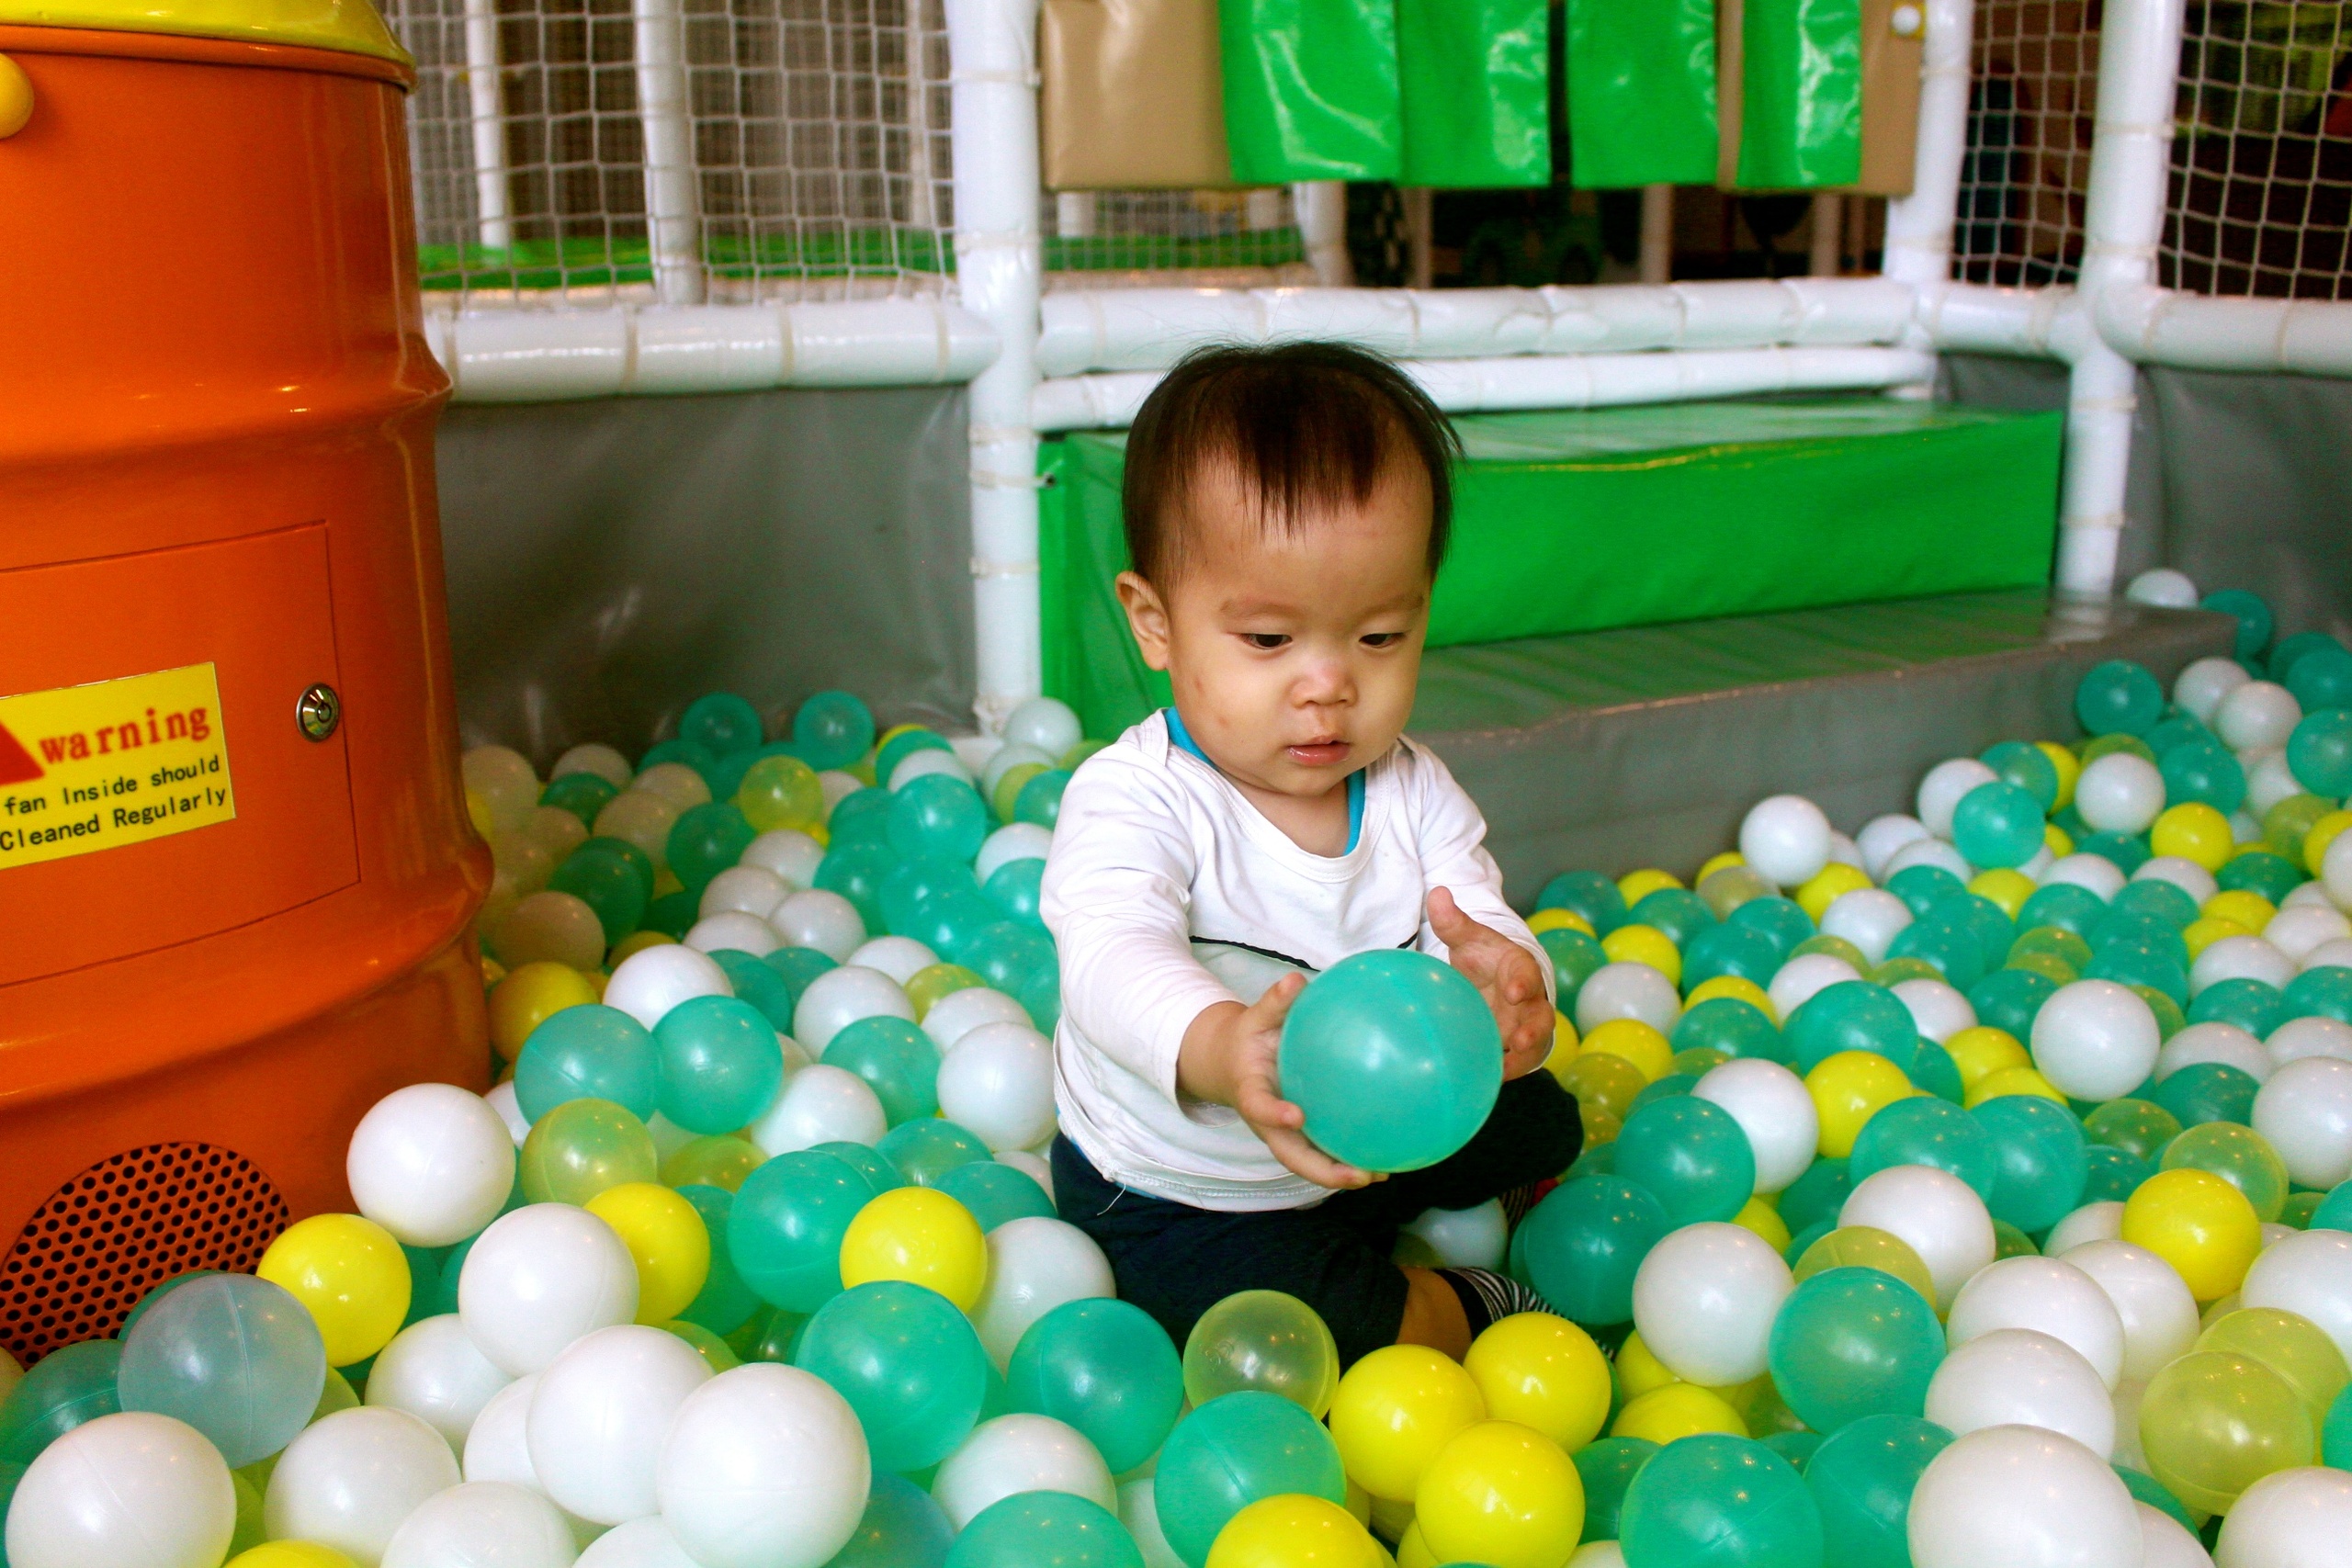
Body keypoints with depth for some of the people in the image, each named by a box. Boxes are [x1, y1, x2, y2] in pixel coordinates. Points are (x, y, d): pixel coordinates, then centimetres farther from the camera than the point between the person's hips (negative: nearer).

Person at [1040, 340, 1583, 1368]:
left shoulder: (1415, 796, -10)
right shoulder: (1133, 800, -28)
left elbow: (1482, 928, -21)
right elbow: (1114, 960, -44)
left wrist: (1501, 982, -49)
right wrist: (1219, 1049, -68)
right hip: (1175, 1196, -5)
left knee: (1544, 1121, 13)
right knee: (1306, 1333, -25)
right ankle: (1467, 1315, 5)